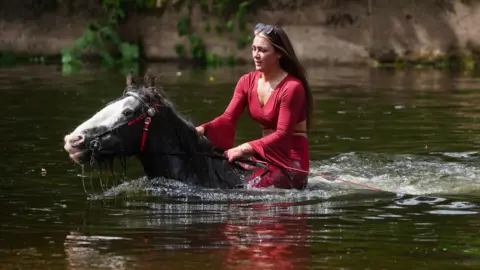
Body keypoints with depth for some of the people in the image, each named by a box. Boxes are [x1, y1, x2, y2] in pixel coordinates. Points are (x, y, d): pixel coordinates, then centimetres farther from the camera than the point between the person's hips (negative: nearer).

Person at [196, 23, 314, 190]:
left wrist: (245, 149, -30)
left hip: (291, 160, -6)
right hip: (266, 155, 6)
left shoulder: (292, 87, -17)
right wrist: (203, 130, -24)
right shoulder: (248, 82, 5)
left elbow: (282, 135, -19)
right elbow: (228, 119, -3)